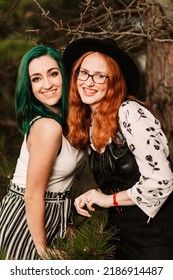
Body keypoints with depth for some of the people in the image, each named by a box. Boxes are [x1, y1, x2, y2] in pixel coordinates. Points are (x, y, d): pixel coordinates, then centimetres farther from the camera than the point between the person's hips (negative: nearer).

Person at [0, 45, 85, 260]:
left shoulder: (63, 118, 1)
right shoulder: (48, 126, -26)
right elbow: (33, 196, -23)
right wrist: (42, 248, -16)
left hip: (48, 212, 8)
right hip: (28, 216, -8)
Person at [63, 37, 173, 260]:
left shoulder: (130, 113, -17)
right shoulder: (87, 123, 6)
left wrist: (109, 199, -13)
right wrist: (93, 198, 0)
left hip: (155, 231, -7)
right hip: (120, 232, 7)